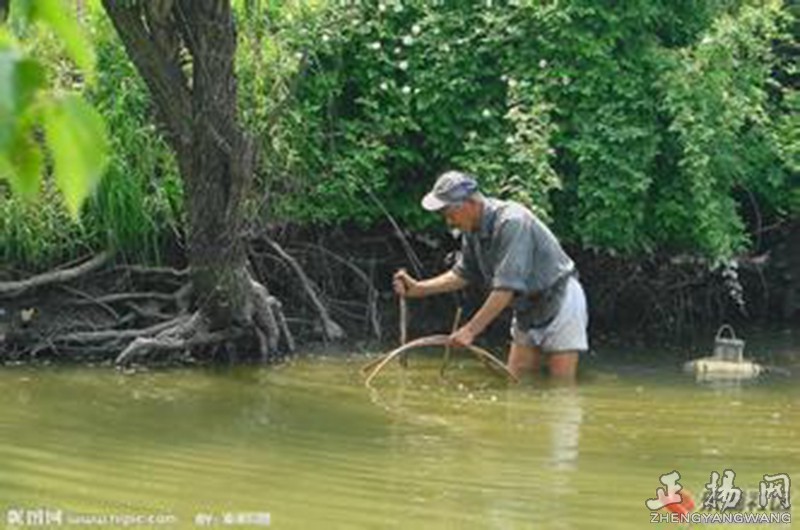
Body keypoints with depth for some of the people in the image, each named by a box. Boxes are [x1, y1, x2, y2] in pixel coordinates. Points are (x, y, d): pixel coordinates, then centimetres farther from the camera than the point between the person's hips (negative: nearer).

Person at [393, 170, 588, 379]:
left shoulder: (511, 222, -29)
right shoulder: (473, 231, -2)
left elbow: (506, 286, -32)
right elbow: (462, 275, 9)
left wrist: (471, 330, -30)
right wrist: (418, 288, -3)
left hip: (559, 300, -9)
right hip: (528, 310, 9)